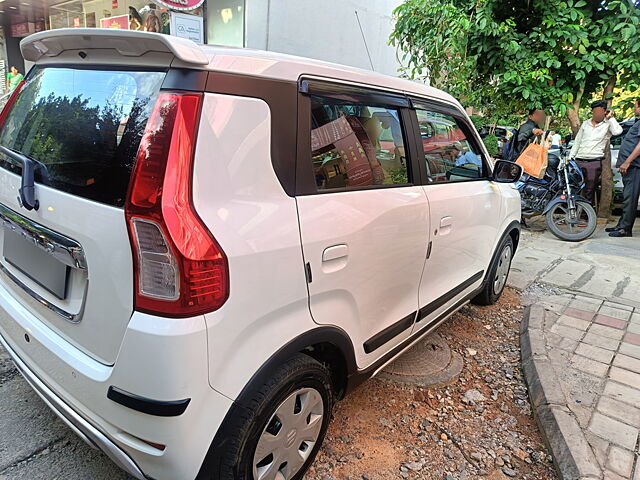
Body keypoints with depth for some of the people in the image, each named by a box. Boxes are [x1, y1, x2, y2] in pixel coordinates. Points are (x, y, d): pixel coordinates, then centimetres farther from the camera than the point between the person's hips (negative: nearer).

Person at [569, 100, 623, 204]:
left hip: (594, 162, -3)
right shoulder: (585, 124, 18)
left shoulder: (608, 124, 6)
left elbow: (617, 131, -16)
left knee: (589, 191, -3)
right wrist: (570, 157, 11)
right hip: (579, 161, 3)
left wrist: (610, 117, -4)